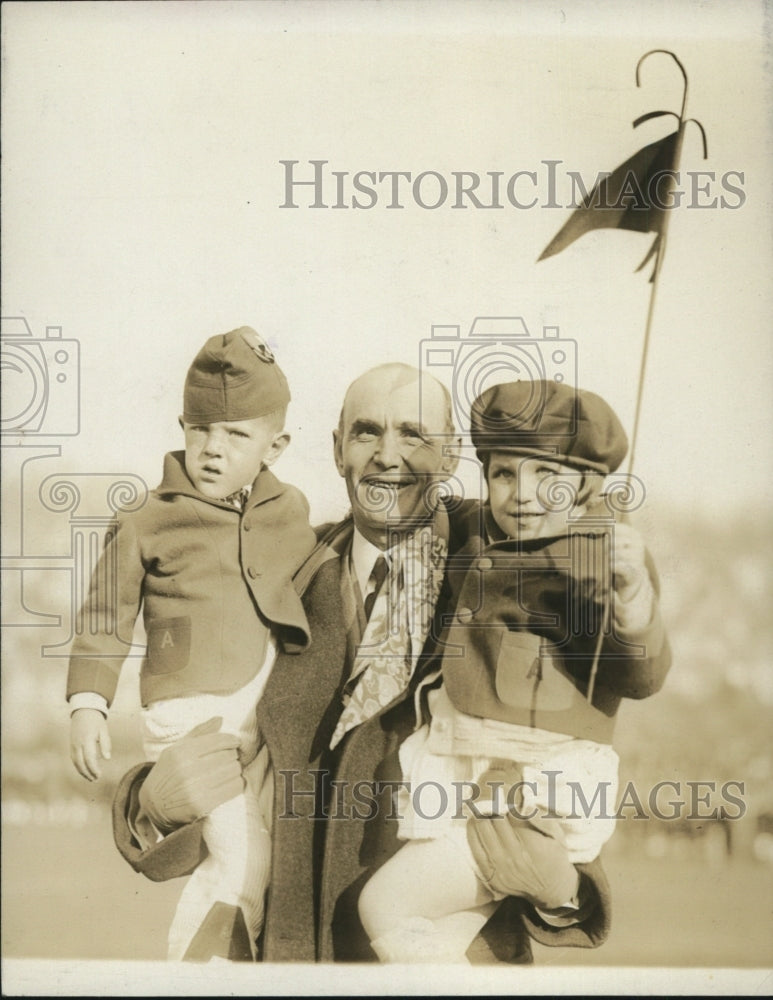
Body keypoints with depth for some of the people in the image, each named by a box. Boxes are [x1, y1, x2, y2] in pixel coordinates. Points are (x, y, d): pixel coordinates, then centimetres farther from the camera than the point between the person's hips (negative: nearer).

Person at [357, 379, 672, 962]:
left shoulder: (606, 557, -9)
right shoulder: (478, 548, 8)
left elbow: (641, 678, -19)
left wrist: (632, 588, -35)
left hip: (545, 797, -7)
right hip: (457, 783, 7)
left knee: (388, 904, -13)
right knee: (443, 944, 8)